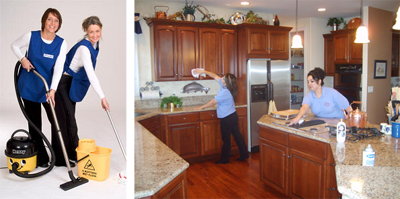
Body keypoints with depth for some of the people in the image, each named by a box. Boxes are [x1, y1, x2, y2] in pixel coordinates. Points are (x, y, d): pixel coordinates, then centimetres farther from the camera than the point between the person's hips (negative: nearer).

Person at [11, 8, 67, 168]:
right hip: (29, 87, 0)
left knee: (56, 121, -1)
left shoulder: (61, 43, -8)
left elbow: (58, 68, -15)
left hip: (48, 87, 1)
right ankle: (41, 158, 20)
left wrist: (53, 89, -26)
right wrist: (23, 59, -10)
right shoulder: (31, 36, -9)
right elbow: (14, 46, 10)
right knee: (34, 123, 8)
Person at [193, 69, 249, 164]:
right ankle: (244, 154, 25)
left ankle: (224, 159, 18)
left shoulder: (225, 92, -26)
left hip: (227, 118, -9)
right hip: (233, 115, 9)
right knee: (237, 135, 15)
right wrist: (203, 71, 11)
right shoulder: (224, 85, 0)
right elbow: (215, 76, 11)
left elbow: (212, 102, -17)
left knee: (226, 139, 4)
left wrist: (201, 107, -5)